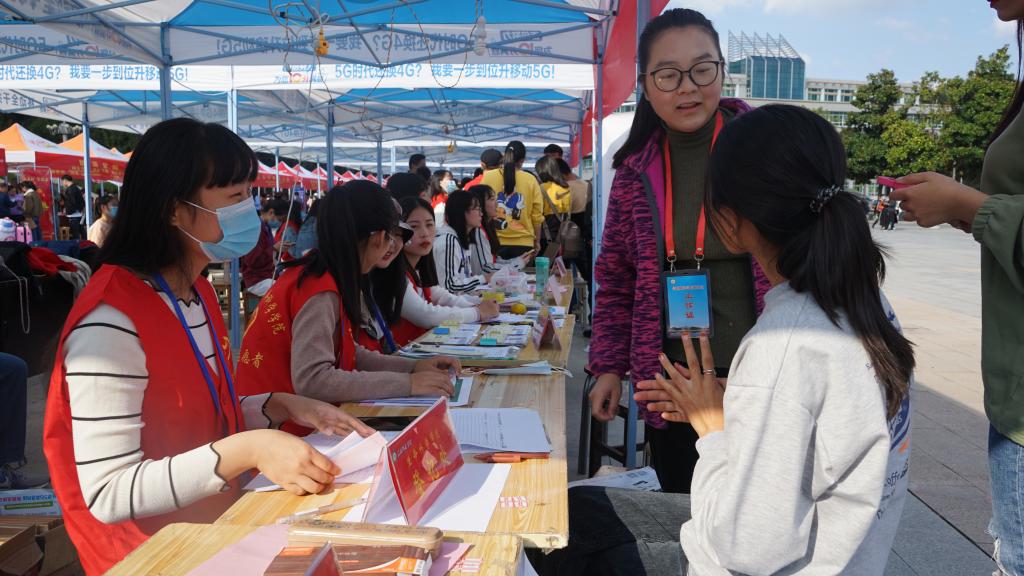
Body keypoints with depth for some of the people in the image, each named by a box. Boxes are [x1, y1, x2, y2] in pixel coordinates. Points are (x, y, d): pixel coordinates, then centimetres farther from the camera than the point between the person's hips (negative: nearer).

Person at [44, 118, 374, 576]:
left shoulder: (196, 292, 6)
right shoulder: (111, 323, -22)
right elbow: (108, 494, -24)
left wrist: (282, 407, -1)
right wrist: (248, 449, -32)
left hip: (220, 523, 8)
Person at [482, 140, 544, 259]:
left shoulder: (488, 177, -2)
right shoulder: (531, 180, -2)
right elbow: (537, 215, 1)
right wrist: (537, 241, 14)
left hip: (494, 241, 0)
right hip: (523, 242, 0)